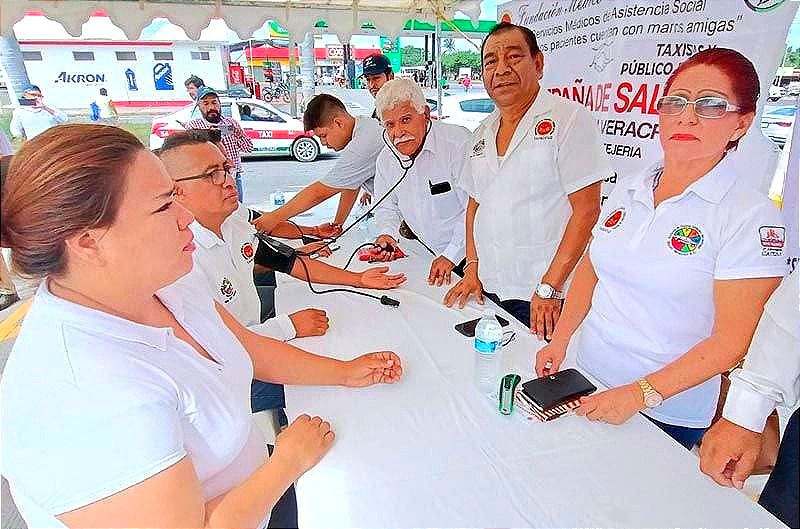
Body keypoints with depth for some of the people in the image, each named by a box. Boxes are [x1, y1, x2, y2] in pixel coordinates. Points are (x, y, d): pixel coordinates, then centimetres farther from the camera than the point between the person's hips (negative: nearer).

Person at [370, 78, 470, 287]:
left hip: (467, 254, -5)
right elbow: (386, 206, 17)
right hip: (434, 255, 5)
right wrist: (387, 234, -4)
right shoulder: (386, 159, 4)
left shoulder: (458, 143, -17)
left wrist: (451, 256, -20)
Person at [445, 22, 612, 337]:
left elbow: (586, 210, -15)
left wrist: (549, 288, -17)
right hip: (489, 292, 6)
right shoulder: (482, 134, 11)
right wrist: (473, 270, 6)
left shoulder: (570, 118, -9)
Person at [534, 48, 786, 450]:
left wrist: (642, 394, -23)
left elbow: (731, 340, -18)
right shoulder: (627, 192, 2)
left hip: (668, 414, -5)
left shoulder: (751, 216, -15)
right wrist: (559, 341, 0)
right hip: (588, 382, 5)